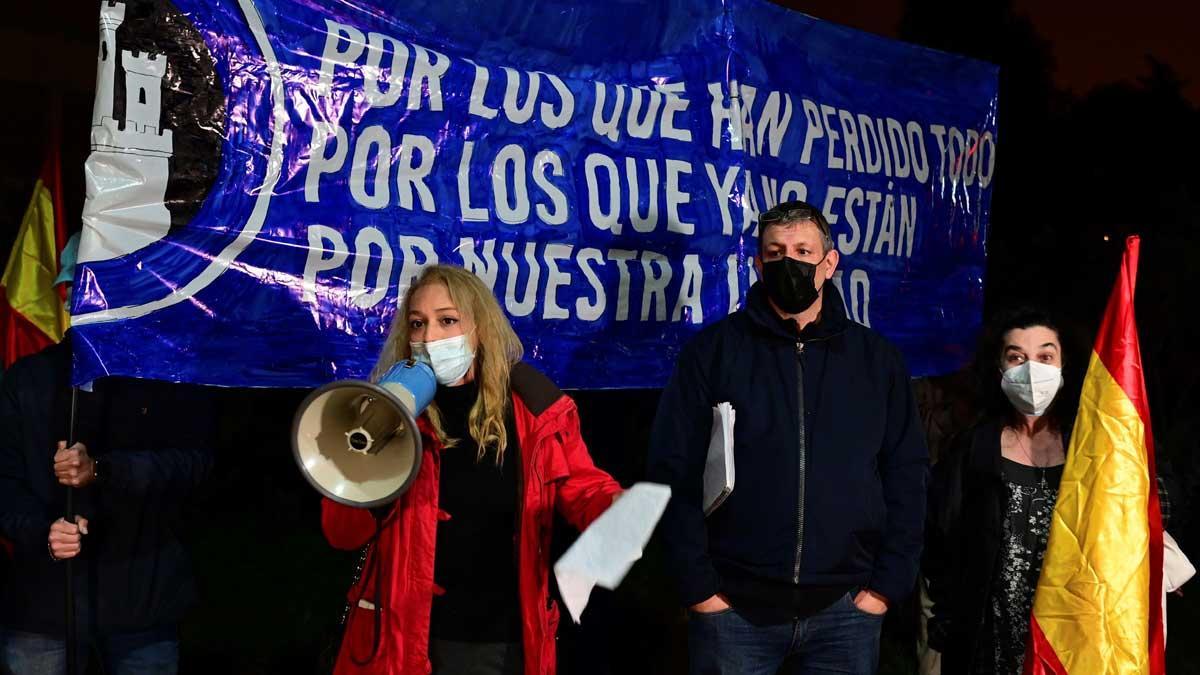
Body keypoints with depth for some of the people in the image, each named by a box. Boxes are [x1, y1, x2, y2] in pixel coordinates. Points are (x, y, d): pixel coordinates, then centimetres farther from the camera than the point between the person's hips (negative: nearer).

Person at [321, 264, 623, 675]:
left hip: (504, 637, 1)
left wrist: (619, 511, -18)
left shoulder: (532, 406, -4)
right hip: (404, 637, 0)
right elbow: (342, 532, -4)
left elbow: (580, 486, 3)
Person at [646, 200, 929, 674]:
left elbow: (907, 475, 8)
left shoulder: (876, 359, 8)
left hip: (845, 611, 2)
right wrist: (698, 587, -8)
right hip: (734, 608, -2)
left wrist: (888, 583, 1)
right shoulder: (714, 350, 1)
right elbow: (674, 471, -3)